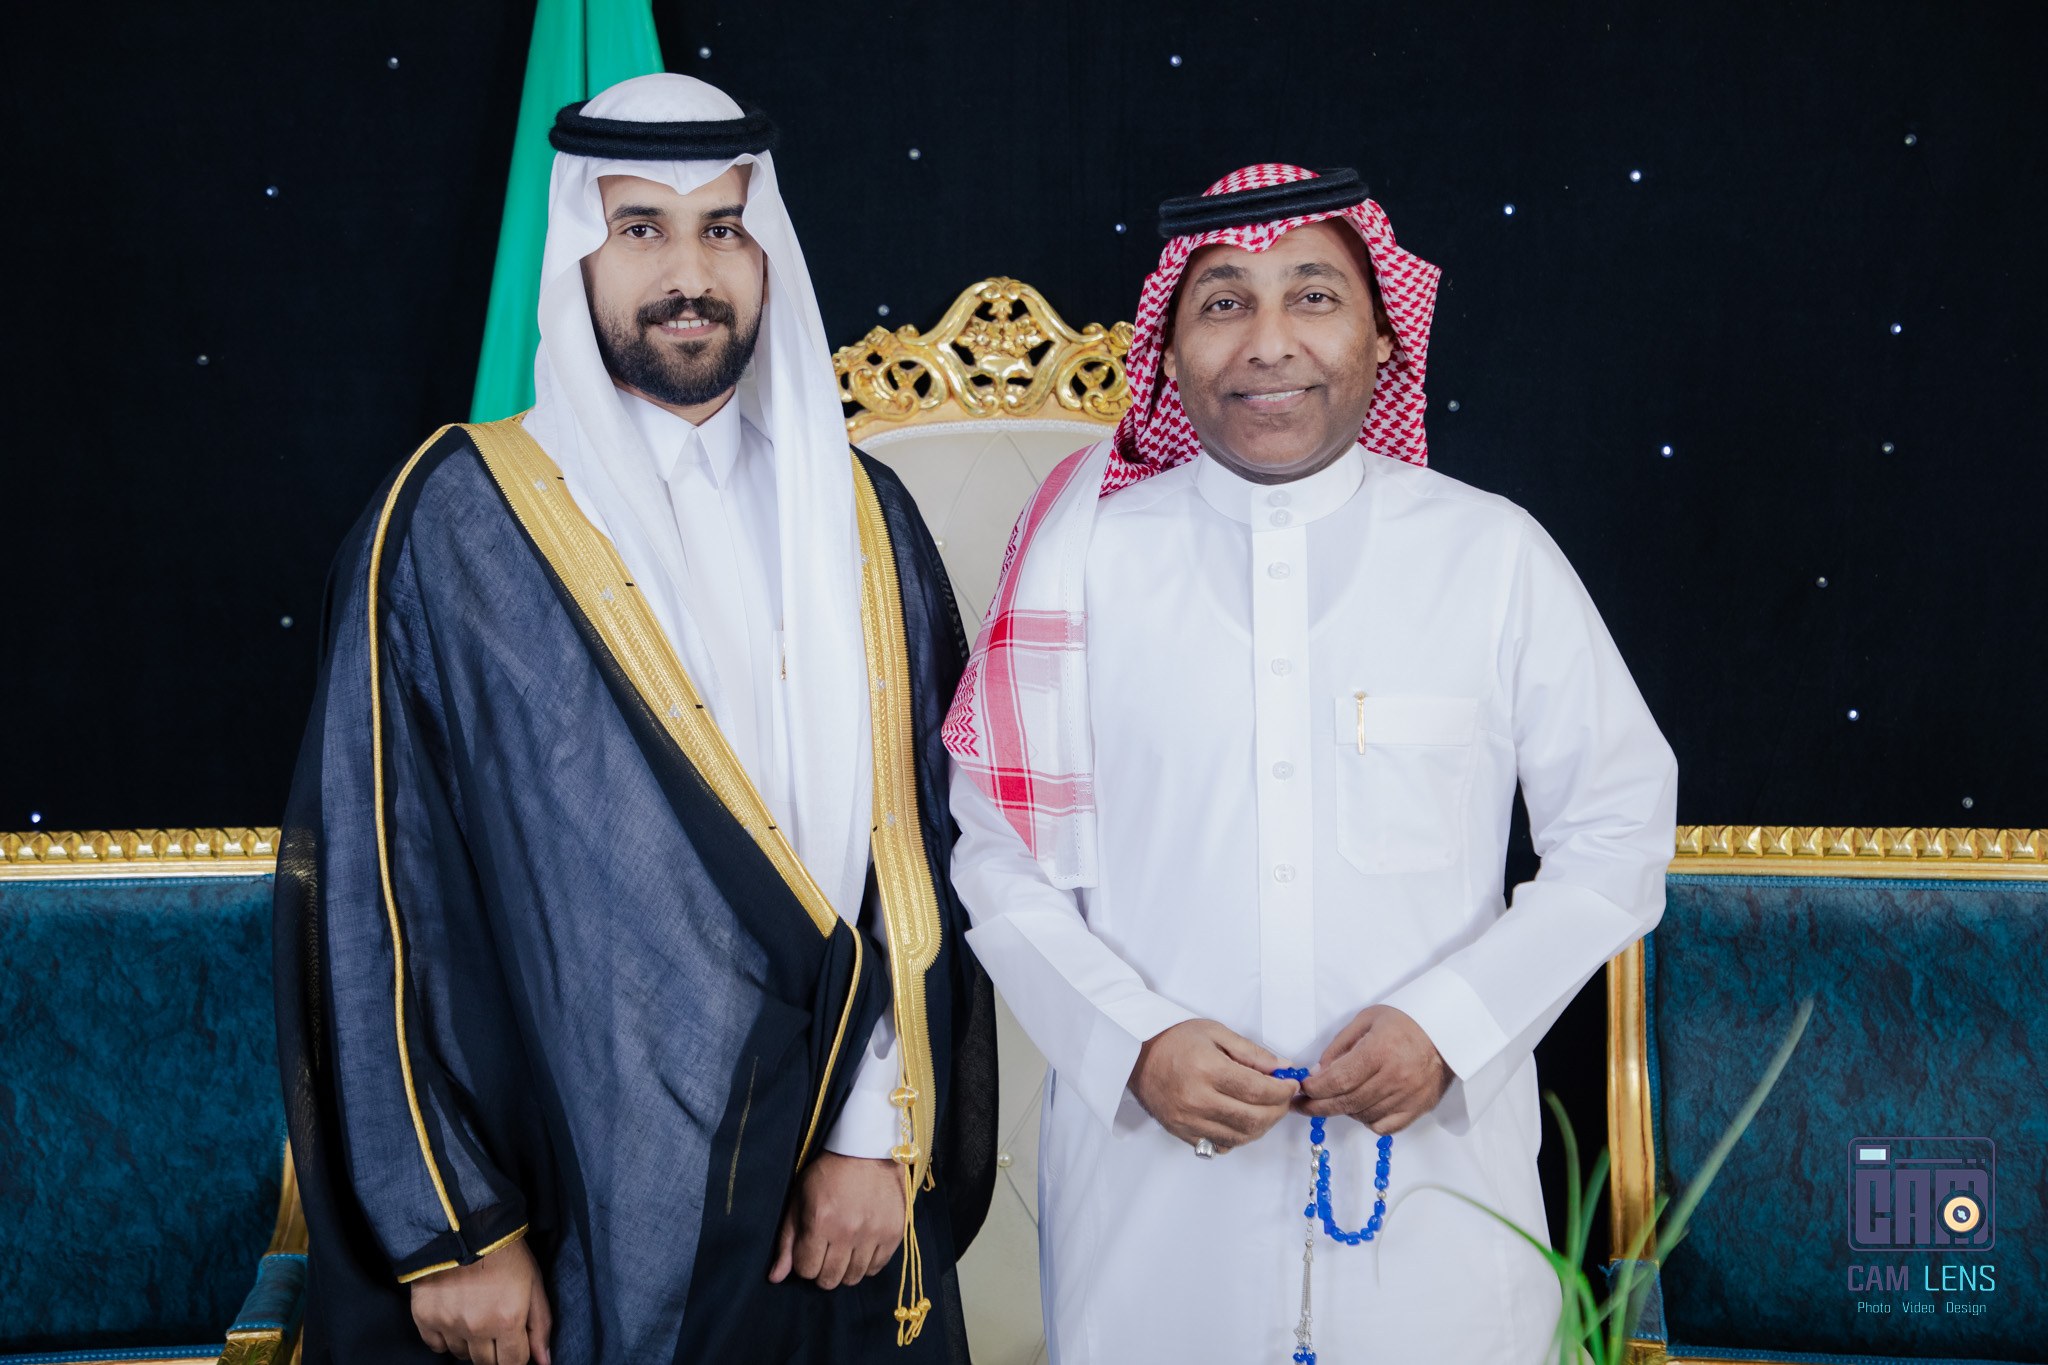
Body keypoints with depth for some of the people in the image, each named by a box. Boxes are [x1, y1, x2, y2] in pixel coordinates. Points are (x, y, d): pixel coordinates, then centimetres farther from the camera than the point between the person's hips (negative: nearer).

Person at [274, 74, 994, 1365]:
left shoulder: (864, 521, 4)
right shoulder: (453, 524, -7)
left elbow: (926, 849, 2)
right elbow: (375, 889, -8)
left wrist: (880, 1137, -5)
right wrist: (452, 1230, -9)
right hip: (585, 1226, -3)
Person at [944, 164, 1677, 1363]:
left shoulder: (1497, 556, -1)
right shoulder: (1085, 557, -1)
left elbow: (1620, 836, 3)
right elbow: (1005, 858, 1)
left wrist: (1450, 1024, -9)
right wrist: (1134, 1040, -12)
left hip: (1436, 1159, 0)